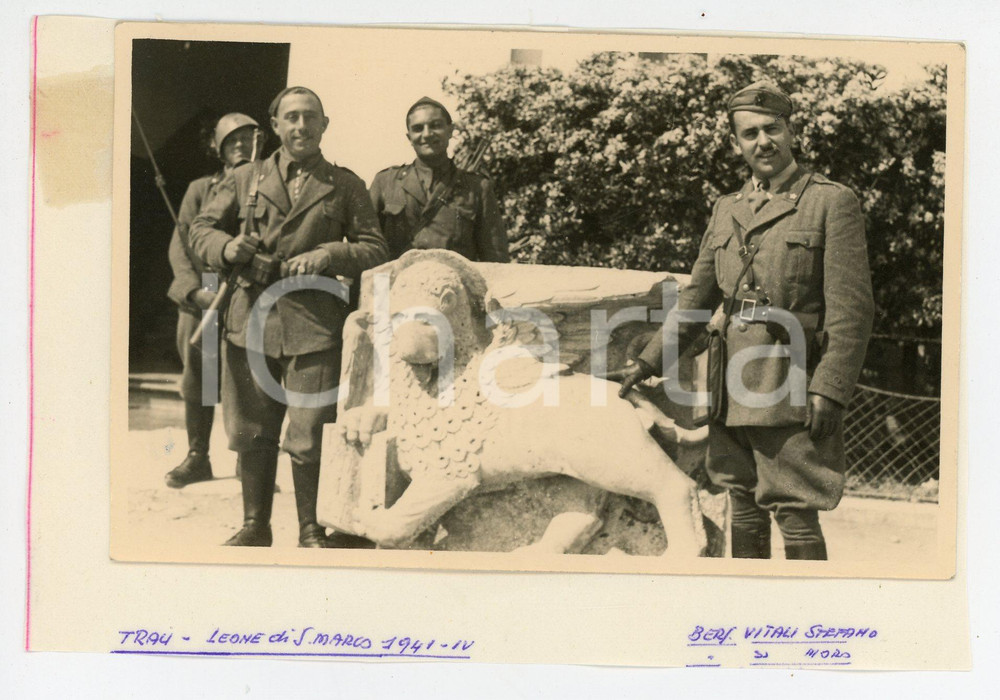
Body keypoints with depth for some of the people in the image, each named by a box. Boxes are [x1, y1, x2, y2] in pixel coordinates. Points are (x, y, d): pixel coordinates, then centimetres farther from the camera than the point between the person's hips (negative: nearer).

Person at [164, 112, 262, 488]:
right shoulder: (200, 189, 14)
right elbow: (180, 244, 8)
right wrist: (196, 288, -7)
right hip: (199, 298, 2)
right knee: (196, 380, 4)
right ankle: (197, 457, 17)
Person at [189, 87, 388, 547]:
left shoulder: (346, 187, 10)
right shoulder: (244, 179, 14)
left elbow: (374, 251, 6)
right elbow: (201, 229, 16)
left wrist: (330, 254, -12)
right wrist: (226, 248, -6)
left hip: (315, 324, -2)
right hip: (252, 318, 2)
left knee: (309, 437, -2)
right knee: (251, 431, 7)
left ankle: (312, 532, 13)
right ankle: (255, 527, 22)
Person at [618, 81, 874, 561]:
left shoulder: (833, 203, -4)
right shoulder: (727, 210, 15)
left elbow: (852, 308, -10)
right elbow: (696, 296, 19)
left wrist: (830, 391, -17)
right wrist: (652, 359, 11)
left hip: (791, 390, -6)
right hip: (734, 390, 6)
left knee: (795, 514, -5)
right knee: (744, 508, 15)